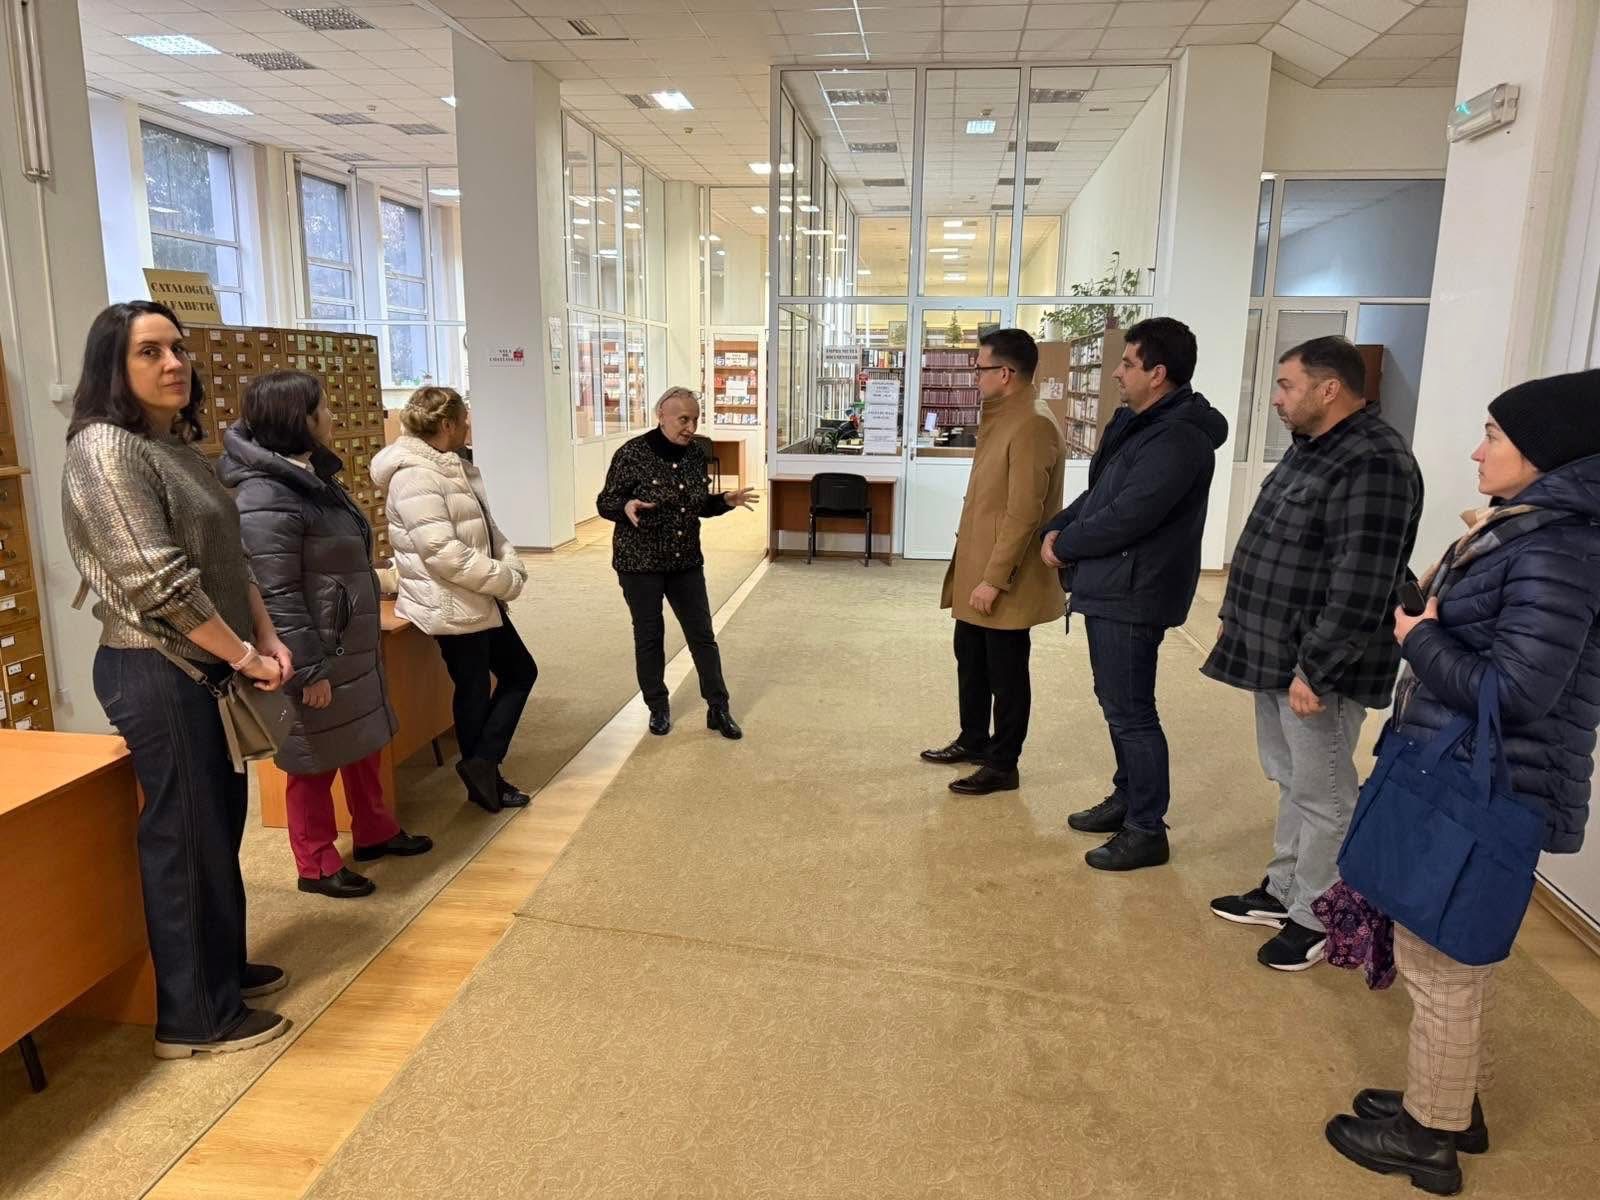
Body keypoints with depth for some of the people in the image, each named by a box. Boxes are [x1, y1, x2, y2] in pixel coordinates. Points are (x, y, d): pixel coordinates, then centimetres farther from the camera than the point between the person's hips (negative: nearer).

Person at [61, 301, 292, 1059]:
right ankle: (195, 1018, 15)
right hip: (158, 674, -9)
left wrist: (269, 638, 3)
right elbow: (160, 584, -23)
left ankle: (221, 967, 35)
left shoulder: (177, 446, 13)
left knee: (219, 827, 18)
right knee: (185, 839, 1)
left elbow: (229, 560, 16)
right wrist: (246, 656, -15)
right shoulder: (105, 450, -16)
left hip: (204, 668, 9)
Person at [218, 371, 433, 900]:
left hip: (349, 648, 10)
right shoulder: (265, 499, -23)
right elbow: (276, 597, -25)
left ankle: (375, 831, 39)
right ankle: (317, 865, 21)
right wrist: (309, 670, -23)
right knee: (317, 761, 5)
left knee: (364, 743, 21)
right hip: (315, 657, -10)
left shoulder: (310, 474, 10)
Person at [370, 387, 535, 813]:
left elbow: (486, 528, 14)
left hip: (478, 600, 10)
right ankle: (482, 768, 21)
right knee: (475, 689, 4)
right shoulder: (415, 477, -20)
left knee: (520, 672, 14)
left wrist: (511, 563, -6)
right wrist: (506, 581, -20)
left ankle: (481, 768, 17)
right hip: (453, 606, -10)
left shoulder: (451, 468, 12)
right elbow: (442, 553, -28)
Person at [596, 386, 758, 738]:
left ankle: (718, 709, 18)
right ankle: (658, 708, 25)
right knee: (649, 636, 8)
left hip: (686, 562, 5)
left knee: (702, 634, 7)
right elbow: (604, 502, -9)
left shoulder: (696, 454, 1)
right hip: (640, 563, -4)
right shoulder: (632, 454, -14)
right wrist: (627, 506, -30)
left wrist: (726, 500, -6)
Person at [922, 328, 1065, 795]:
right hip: (977, 568, 10)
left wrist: (994, 579, -22)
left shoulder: (1032, 426, -21)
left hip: (1004, 580, -10)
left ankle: (1003, 765, 16)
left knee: (1006, 672, 3)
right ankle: (973, 740, 37)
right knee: (970, 659, 20)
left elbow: (1023, 514, -24)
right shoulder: (1003, 418, 13)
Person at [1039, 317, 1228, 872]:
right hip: (1111, 586, 10)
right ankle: (1127, 798, 34)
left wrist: (1064, 545, -11)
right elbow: (1097, 492, 17)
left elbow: (1126, 517, -25)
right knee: (1116, 702, 19)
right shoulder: (1136, 421, 13)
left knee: (1130, 711, -3)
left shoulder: (1179, 439, -21)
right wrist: (1056, 528, 1)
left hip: (1133, 593, -10)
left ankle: (1147, 830, 8)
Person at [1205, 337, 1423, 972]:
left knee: (1321, 794, 4)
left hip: (1318, 667, -10)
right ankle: (1283, 891, 34)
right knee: (1290, 781, 20)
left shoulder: (1372, 464, -21)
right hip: (1275, 655, 10)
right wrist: (1239, 623, 20)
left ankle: (1316, 918, 19)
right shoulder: (1312, 447, 12)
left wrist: (1315, 669, -23)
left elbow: (1361, 587, -25)